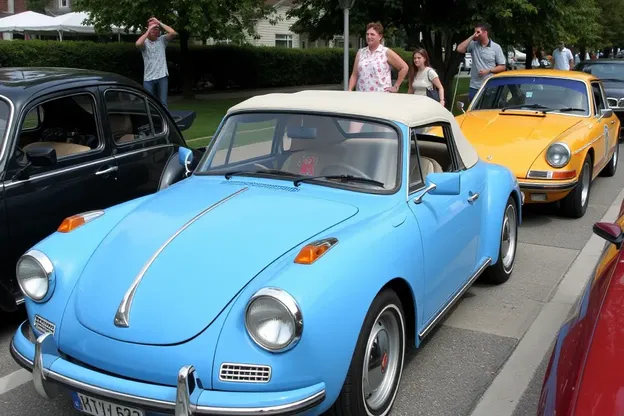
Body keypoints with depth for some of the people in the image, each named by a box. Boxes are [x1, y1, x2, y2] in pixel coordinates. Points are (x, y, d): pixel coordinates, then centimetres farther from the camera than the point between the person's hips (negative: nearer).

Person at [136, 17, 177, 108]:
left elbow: (173, 33, -10)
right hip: (148, 77, 0)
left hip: (162, 76, 0)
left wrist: (159, 23, -5)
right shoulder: (145, 42, 4)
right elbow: (138, 44, -20)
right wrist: (148, 31, -12)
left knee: (163, 103, 0)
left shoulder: (162, 40, 6)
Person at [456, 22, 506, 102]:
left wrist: (488, 71, -11)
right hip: (474, 87, 2)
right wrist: (471, 37, -8)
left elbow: (502, 67, 3)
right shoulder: (473, 45, 7)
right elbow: (460, 49, -9)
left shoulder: (496, 47, 1)